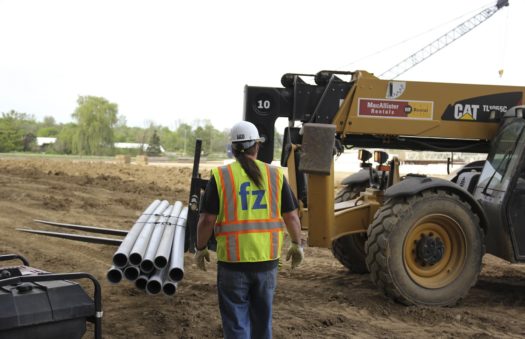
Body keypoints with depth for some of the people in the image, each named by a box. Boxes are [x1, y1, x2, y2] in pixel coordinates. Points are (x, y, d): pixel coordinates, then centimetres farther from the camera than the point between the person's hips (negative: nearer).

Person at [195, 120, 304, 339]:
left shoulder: (220, 176, -7)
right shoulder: (275, 174, 0)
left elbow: (207, 220, -9)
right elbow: (291, 216, 2)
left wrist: (201, 249, 7)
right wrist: (297, 245, 18)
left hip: (233, 260, -2)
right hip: (267, 258, 3)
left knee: (236, 321, 7)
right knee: (262, 318, 19)